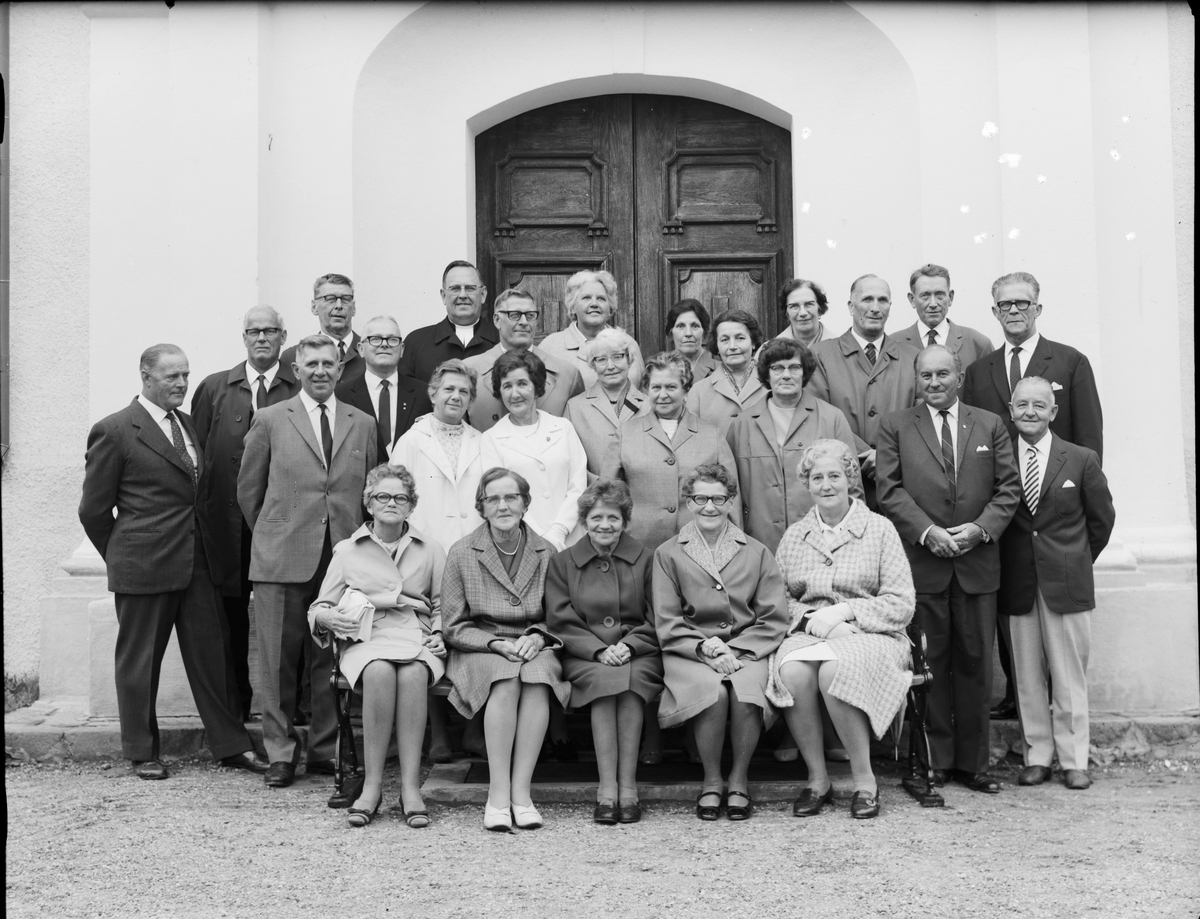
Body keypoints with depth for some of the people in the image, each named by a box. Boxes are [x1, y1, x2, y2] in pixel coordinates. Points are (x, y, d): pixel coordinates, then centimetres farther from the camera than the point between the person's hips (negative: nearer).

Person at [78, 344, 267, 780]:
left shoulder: (187, 424, 13)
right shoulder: (114, 431, -7)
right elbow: (94, 510, -4)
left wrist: (209, 548, 11)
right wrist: (121, 558, 3)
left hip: (196, 562, 6)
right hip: (144, 565, -6)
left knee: (210, 654, 9)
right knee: (139, 661, 7)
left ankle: (230, 745, 16)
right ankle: (142, 752, 19)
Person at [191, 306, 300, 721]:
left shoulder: (301, 390, 4)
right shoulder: (213, 388, 10)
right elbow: (197, 453, 7)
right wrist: (199, 513, 0)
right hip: (227, 523, 2)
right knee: (230, 615, 8)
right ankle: (234, 704, 20)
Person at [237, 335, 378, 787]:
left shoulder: (363, 424, 11)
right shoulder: (270, 421, 5)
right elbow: (248, 489, 10)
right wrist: (271, 535, 12)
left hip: (343, 557, 2)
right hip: (282, 559, -1)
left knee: (334, 660, 4)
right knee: (277, 661, 1)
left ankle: (324, 748, 17)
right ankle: (280, 753, 13)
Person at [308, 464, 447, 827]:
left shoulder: (430, 549, 19)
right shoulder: (347, 551, 17)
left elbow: (442, 606, 19)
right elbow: (318, 609, 16)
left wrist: (438, 633, -1)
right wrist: (330, 617, -7)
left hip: (417, 638, 1)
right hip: (365, 639, 0)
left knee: (413, 674, -35)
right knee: (379, 672, -36)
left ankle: (410, 787, -34)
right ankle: (372, 784, -30)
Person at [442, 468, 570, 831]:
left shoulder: (546, 552, 8)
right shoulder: (462, 553, 2)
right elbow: (453, 626, 2)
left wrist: (538, 637, -10)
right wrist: (496, 643, -14)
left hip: (534, 647, 1)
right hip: (479, 650, -1)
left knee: (538, 677, -34)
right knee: (506, 680, -35)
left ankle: (520, 792, -30)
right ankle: (498, 793, -31)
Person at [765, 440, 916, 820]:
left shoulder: (880, 529, 6)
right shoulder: (794, 535, 15)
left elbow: (902, 604, -1)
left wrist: (844, 610, -12)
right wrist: (809, 618, -10)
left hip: (869, 636, -2)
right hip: (806, 632, 3)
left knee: (834, 670, -35)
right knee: (791, 671, -32)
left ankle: (865, 780, -17)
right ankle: (817, 779, -15)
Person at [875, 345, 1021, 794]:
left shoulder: (990, 425, 12)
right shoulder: (895, 426, 6)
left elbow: (1009, 487, 7)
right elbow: (890, 490, -2)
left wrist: (981, 527, -9)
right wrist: (927, 531, -14)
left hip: (978, 561, 2)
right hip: (922, 562, -2)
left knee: (975, 664, 6)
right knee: (929, 664, 2)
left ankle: (972, 762, 15)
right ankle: (935, 761, 11)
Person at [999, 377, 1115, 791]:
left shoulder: (1082, 460, 2)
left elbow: (1102, 518, 10)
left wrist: (1077, 561, 12)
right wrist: (1008, 563, 3)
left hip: (1067, 582, -1)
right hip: (1016, 583, 1)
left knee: (1069, 675, 3)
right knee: (1027, 676, 7)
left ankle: (1074, 760, 13)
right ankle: (1037, 756, 17)